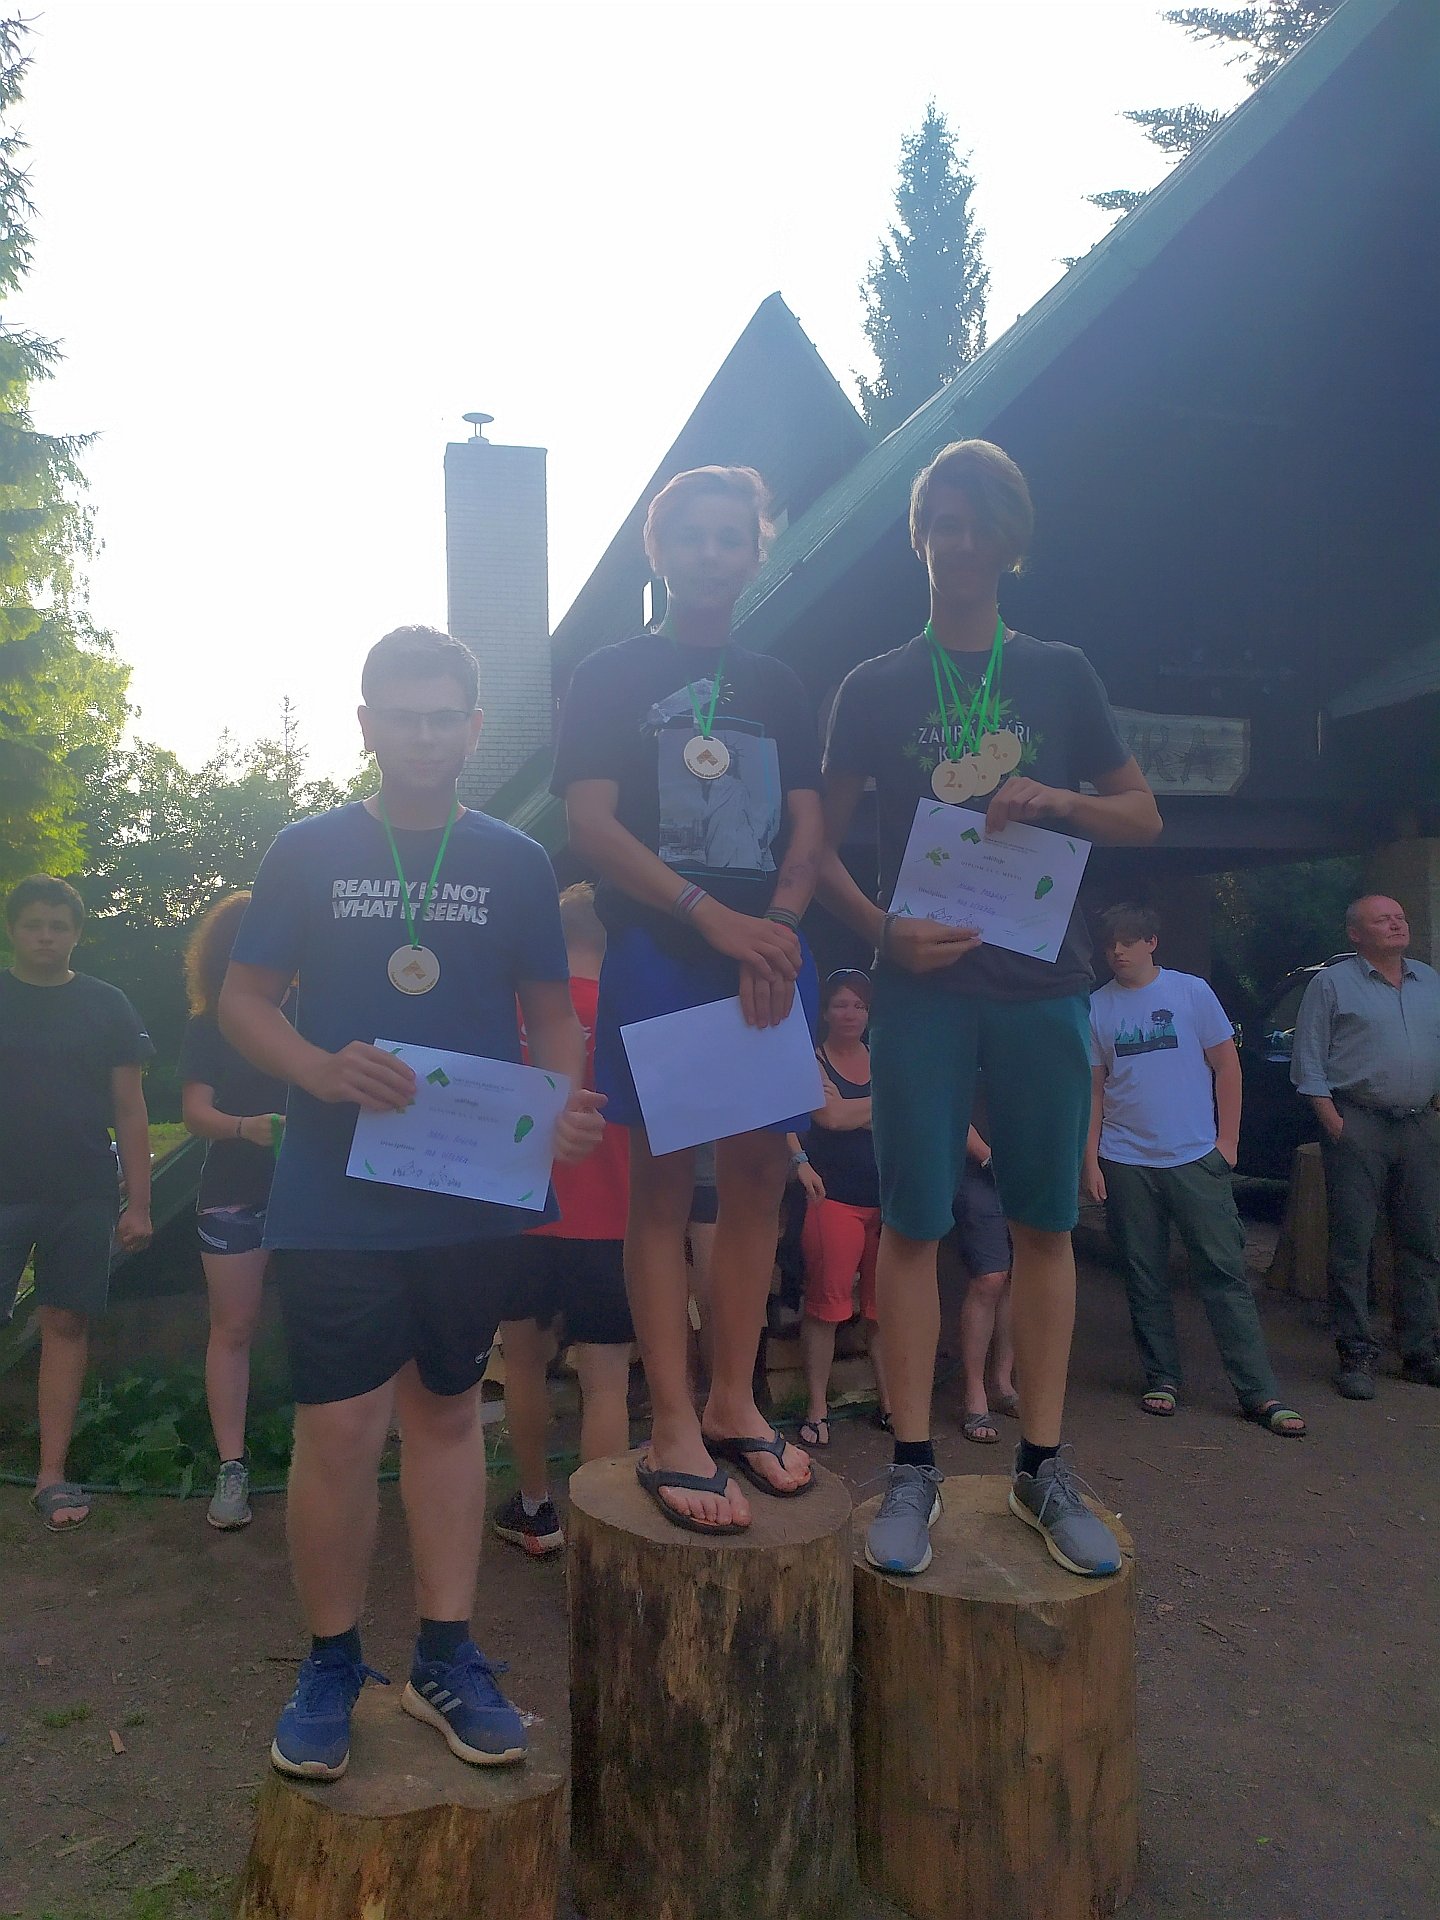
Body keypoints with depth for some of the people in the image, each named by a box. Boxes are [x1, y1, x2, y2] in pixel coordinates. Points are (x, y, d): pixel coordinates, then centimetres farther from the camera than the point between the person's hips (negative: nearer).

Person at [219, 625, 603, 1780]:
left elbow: (554, 1013, 9)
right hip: (335, 1196, -1)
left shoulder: (516, 863, 6)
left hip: (473, 1195, 2)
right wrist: (325, 1071, -16)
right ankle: (331, 1666, 21)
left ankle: (447, 1662, 26)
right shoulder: (308, 853, 3)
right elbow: (244, 1001, 4)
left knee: (447, 1411, 13)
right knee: (341, 1429, -1)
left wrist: (562, 1105, -12)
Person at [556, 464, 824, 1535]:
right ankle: (673, 1432, 2)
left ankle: (732, 1403, 16)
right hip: (658, 955, -4)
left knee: (760, 1174, 4)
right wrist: (714, 917, -16)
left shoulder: (779, 687, 18)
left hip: (770, 954, 4)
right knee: (664, 1182, -3)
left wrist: (779, 923, -10)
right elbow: (591, 822, -5)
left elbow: (808, 826, 11)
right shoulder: (612, 678, 7)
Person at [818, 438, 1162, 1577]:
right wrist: (885, 929, -12)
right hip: (923, 981, -1)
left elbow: (1144, 817, 12)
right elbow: (822, 849, 6)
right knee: (915, 1221, -2)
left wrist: (1052, 798, -8)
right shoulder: (875, 688, 8)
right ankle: (914, 1471, 9)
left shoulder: (1059, 673, 12)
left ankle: (1043, 1467, 16)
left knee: (1045, 1220, 4)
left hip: (1041, 981, 2)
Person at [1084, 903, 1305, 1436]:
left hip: (1196, 1158, -1)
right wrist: (1090, 1159, 2)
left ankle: (1259, 1393, 2)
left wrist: (1228, 1140, -2)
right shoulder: (1096, 1007, 6)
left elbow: (1226, 1065, 4)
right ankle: (1161, 1378, 19)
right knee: (1144, 1278, 6)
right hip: (1125, 1163, 2)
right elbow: (1092, 1089, 8)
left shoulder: (1191, 991, 2)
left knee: (1224, 1272, -2)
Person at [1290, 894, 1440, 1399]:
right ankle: (1357, 1356, 5)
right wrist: (1331, 1120, -9)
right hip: (1358, 1126, -5)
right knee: (1352, 1246, -2)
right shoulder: (1332, 983, 0)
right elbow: (1309, 1061, -2)